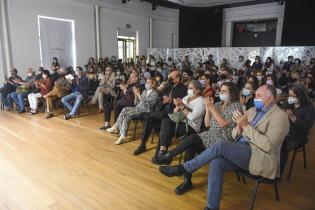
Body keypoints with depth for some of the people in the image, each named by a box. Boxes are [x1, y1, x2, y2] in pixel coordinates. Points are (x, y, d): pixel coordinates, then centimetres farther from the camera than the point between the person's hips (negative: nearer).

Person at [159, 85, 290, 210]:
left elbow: (268, 145, -19)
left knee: (222, 145, -28)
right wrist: (238, 128, -9)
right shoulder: (252, 110, 16)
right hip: (242, 152, 7)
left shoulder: (280, 117, -6)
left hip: (260, 158, -6)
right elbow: (235, 134, 15)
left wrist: (246, 126, -21)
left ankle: (184, 168, -16)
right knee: (216, 162, -23)